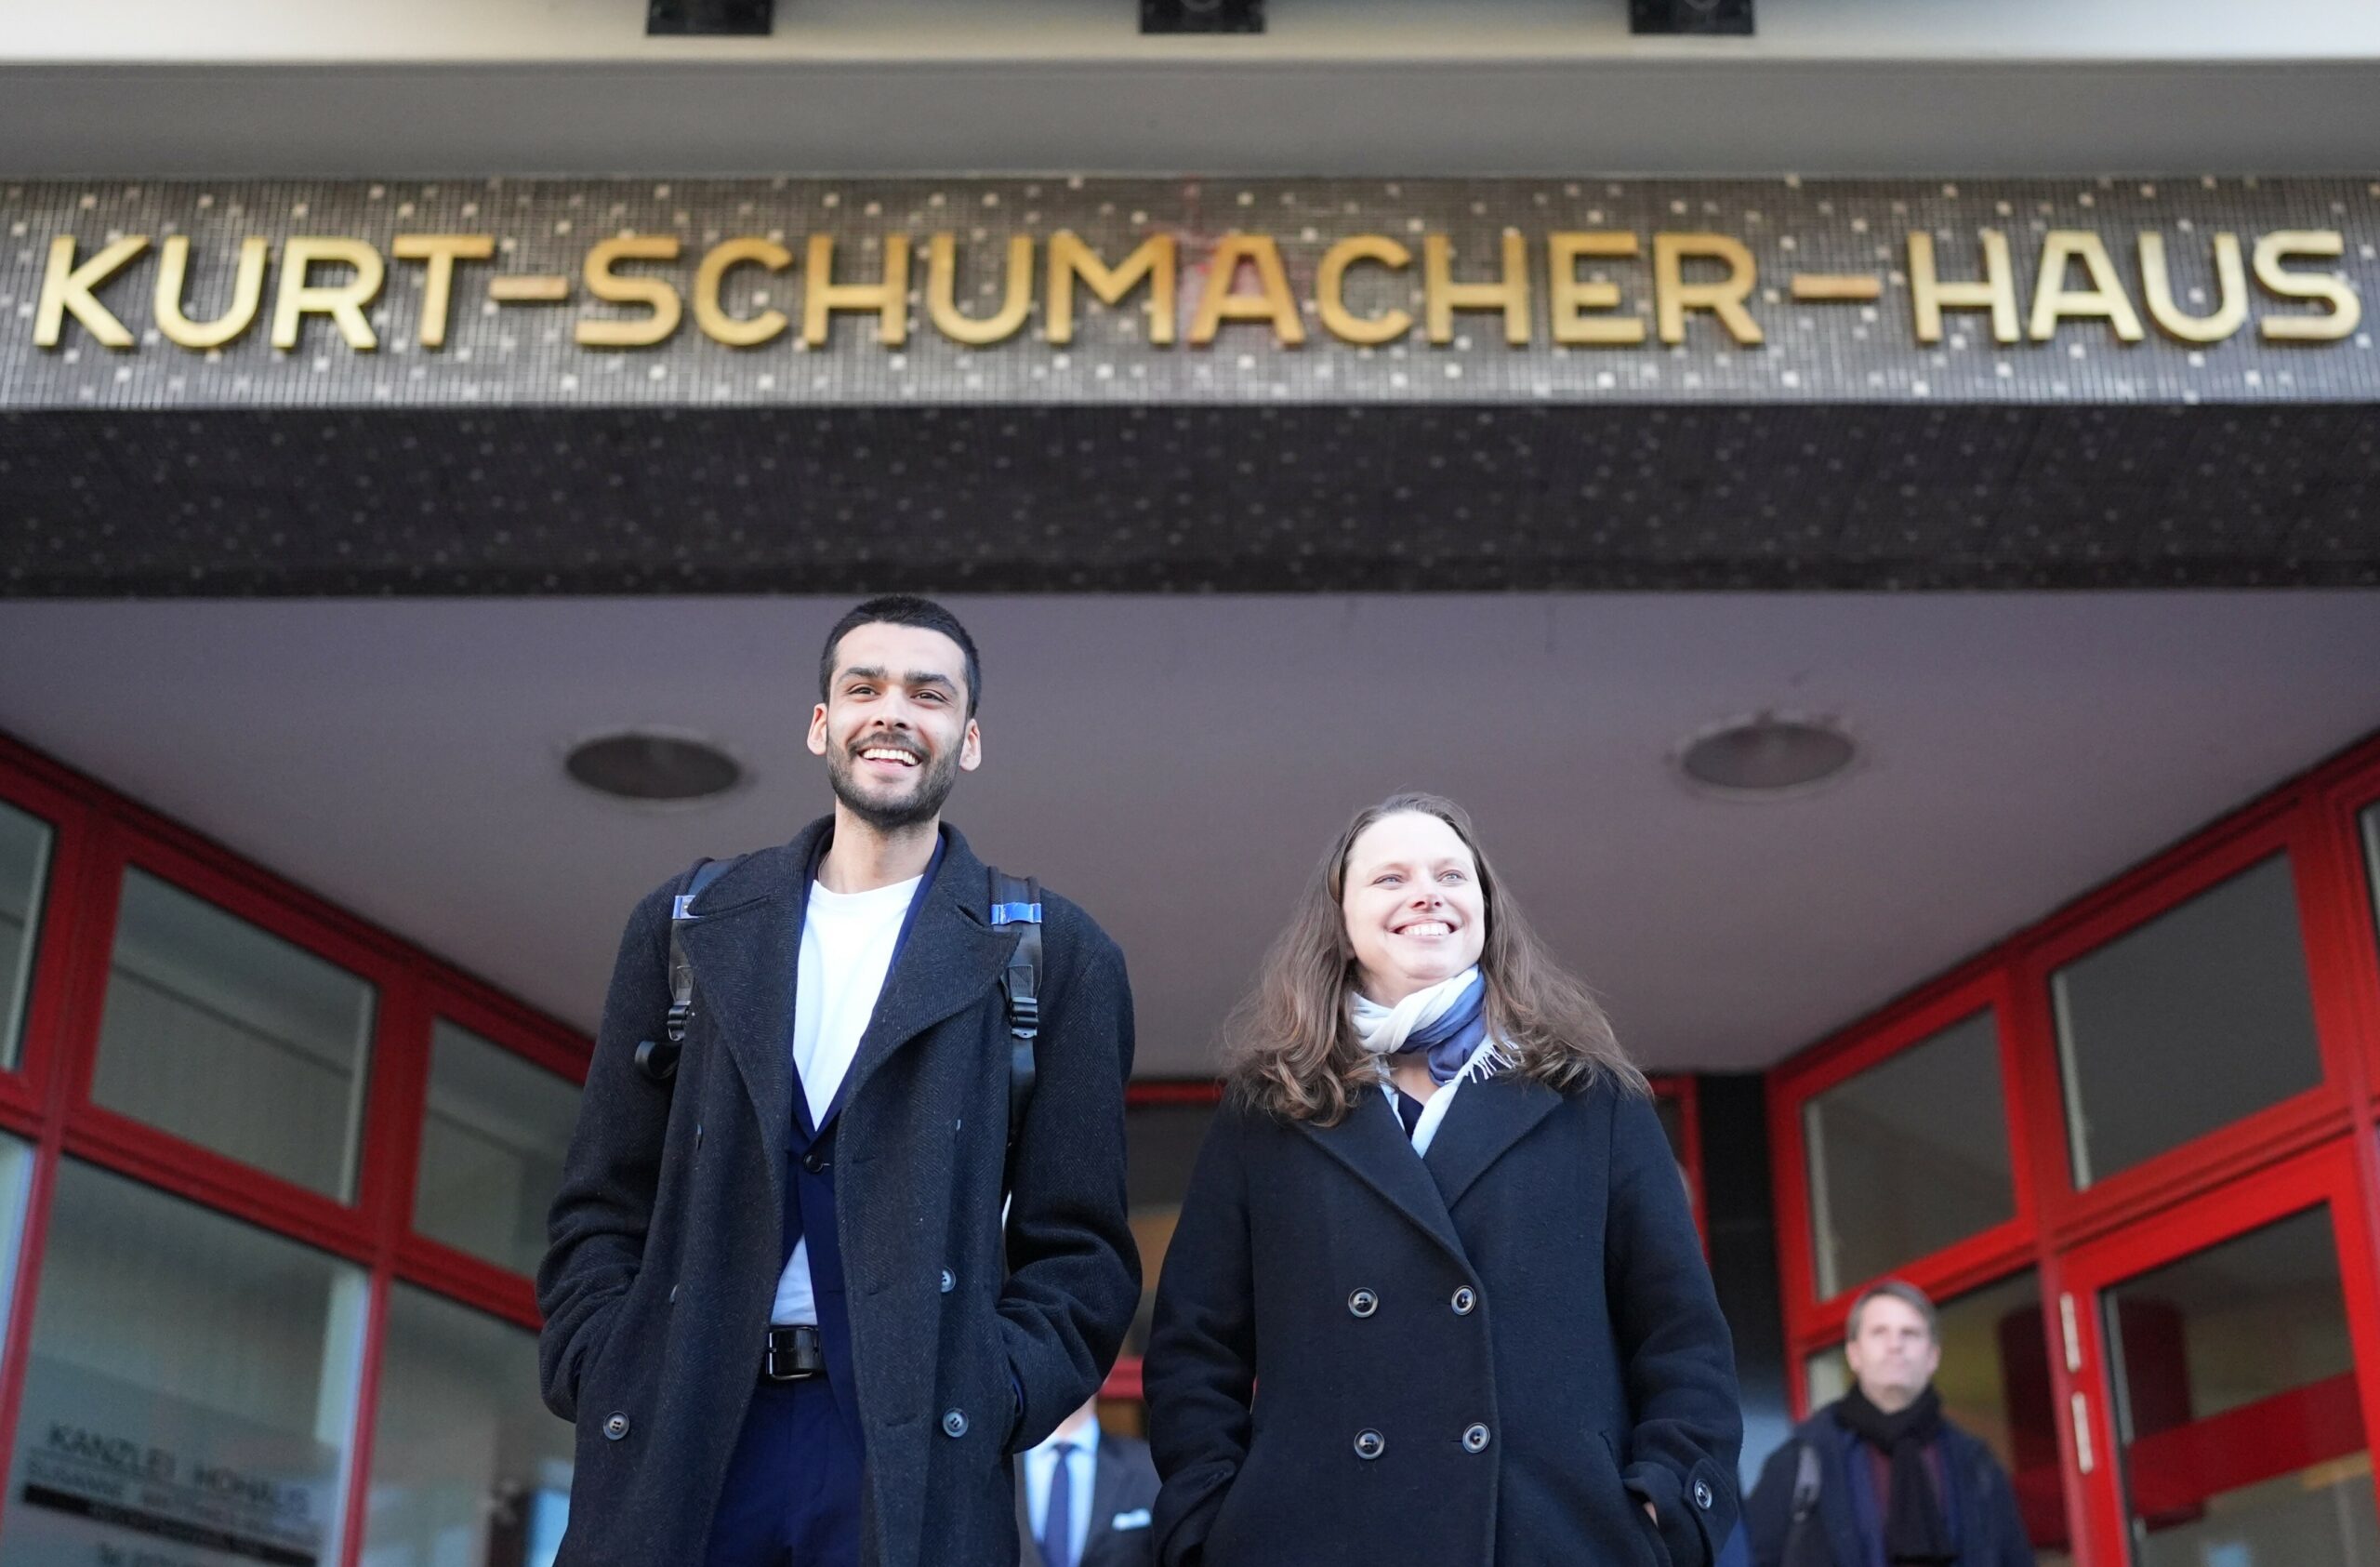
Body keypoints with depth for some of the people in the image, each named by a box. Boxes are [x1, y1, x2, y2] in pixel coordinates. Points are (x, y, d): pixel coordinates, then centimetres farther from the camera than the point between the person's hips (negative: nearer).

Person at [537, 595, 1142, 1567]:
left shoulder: (1053, 958, 7)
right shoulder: (687, 928, 13)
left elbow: (1080, 1249, 5)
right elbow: (601, 1209, 12)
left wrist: (990, 1397, -10)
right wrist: (603, 1380, -2)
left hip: (917, 1454, -2)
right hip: (674, 1443, 2)